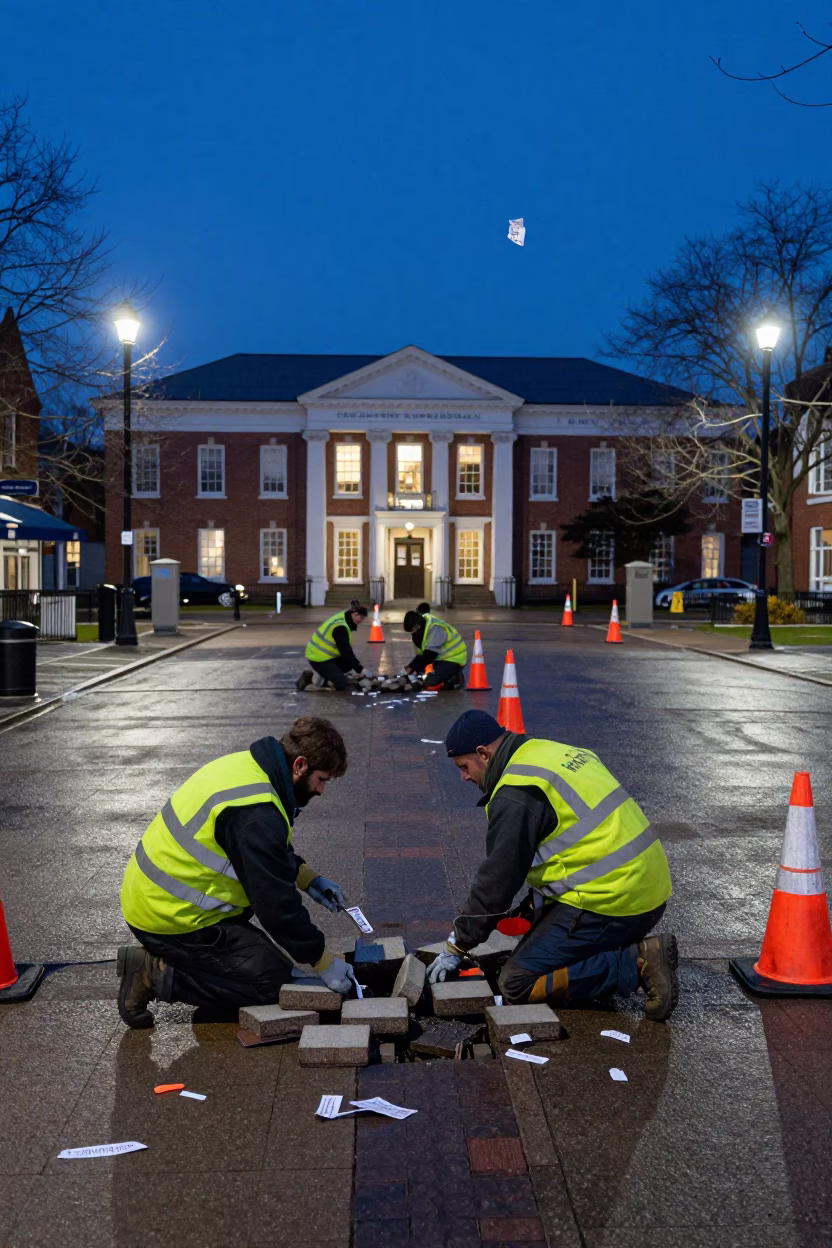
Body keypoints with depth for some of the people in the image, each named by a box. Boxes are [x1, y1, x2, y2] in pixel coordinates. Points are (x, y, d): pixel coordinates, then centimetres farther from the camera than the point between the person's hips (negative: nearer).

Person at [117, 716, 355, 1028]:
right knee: (272, 979, -6)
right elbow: (278, 904, -20)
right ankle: (156, 974, -6)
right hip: (171, 918, -10)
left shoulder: (246, 764, 4)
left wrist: (308, 878, 15)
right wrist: (324, 962, -10)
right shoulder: (258, 815, -26)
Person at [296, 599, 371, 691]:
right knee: (342, 683, -13)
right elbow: (346, 652, -24)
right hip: (318, 658, -10)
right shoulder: (340, 627, -24)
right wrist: (360, 669, -19)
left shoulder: (343, 618, 7)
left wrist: (358, 665, 13)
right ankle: (312, 678, -6)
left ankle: (321, 674, 7)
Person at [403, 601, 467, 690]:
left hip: (454, 659, -10)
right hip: (440, 658, 10)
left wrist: (412, 667, -25)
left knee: (430, 683, -26)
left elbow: (430, 655, -28)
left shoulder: (435, 628, -26)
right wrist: (410, 667, -8)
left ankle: (455, 680, -2)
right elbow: (421, 654, 6)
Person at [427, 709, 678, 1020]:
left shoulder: (516, 795, -14)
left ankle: (636, 964, -11)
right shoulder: (558, 753, 15)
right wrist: (536, 903, 23)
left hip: (611, 901, -10)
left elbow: (496, 881, -10)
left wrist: (456, 946, 2)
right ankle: (638, 949, 9)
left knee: (518, 984, -6)